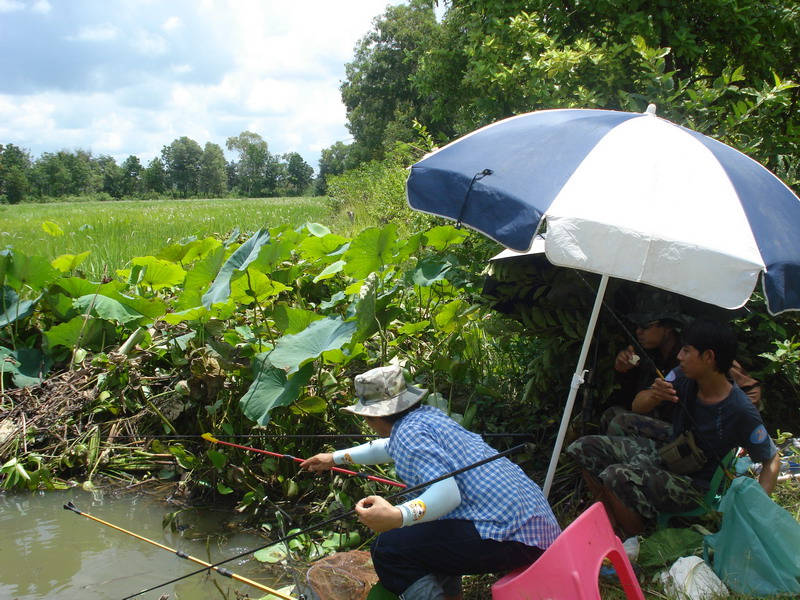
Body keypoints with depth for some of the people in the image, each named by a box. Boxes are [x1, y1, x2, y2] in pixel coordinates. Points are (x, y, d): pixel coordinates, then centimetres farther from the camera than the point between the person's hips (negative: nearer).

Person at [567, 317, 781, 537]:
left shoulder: (741, 411, -24)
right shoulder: (683, 378, -10)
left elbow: (772, 460, -11)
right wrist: (654, 395, -24)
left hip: (692, 484, -7)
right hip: (663, 453, 7)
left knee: (617, 476, -31)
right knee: (582, 448, -4)